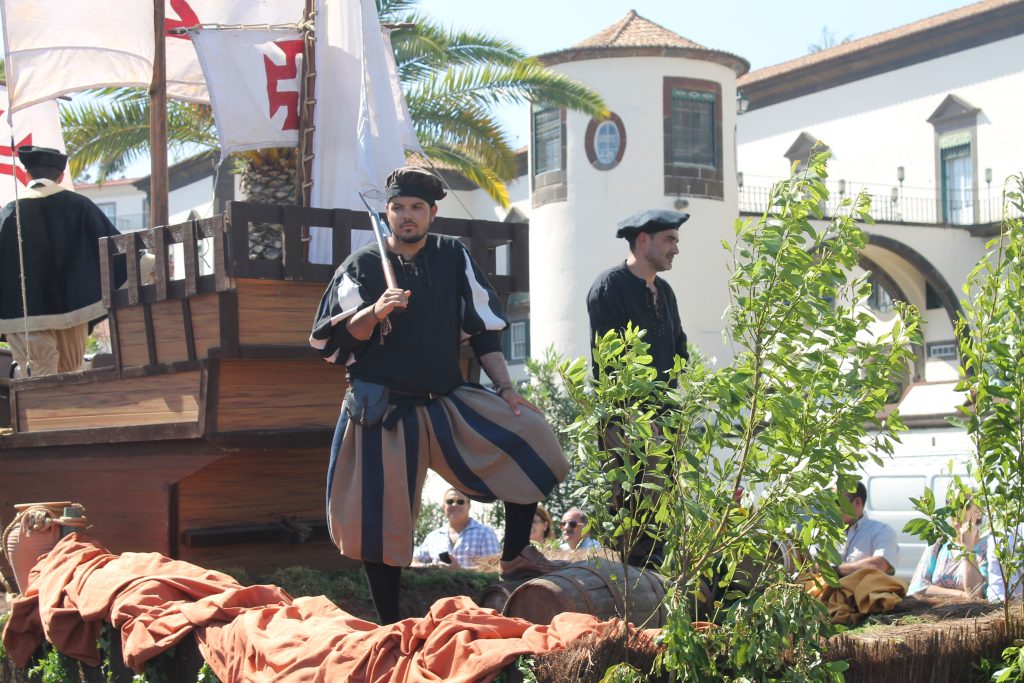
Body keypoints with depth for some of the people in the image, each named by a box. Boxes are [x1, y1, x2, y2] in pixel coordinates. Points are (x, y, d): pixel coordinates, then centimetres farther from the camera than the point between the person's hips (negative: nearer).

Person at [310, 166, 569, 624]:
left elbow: (483, 328, 9)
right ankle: (389, 625, 15)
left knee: (529, 439, -9)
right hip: (382, 409, -3)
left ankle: (514, 556, 6)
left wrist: (505, 389, 3)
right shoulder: (362, 266, 1)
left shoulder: (454, 258, 7)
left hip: (446, 402, 3)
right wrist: (374, 313, -22)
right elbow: (329, 338, -5)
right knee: (380, 522, -2)